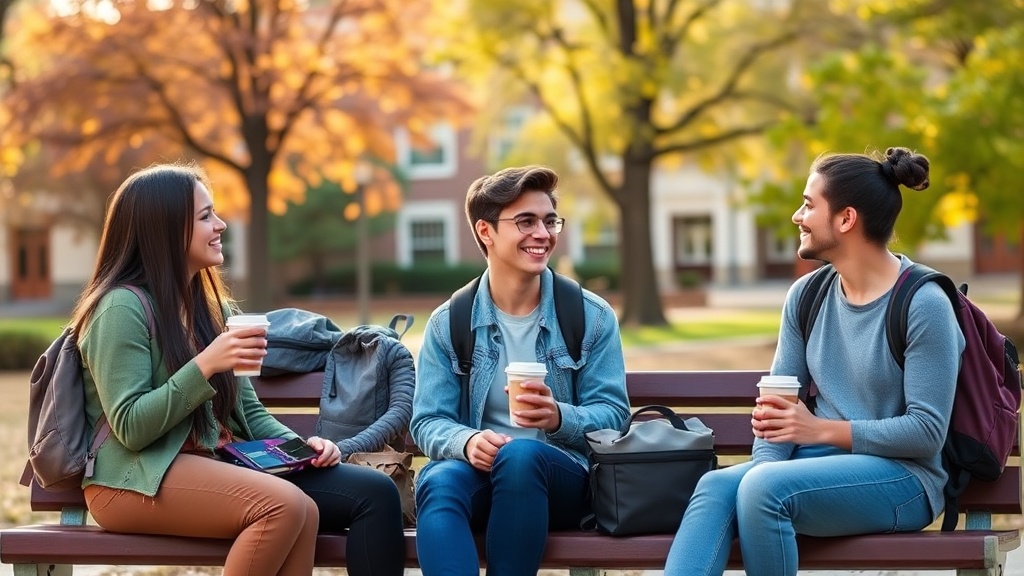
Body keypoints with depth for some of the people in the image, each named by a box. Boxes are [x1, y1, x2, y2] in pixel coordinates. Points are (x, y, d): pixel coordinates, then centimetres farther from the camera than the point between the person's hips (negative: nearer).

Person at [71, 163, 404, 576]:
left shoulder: (211, 307, 17)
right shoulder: (123, 307, -9)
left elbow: (249, 412, 17)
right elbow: (131, 428, -15)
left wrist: (298, 445, -3)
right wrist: (205, 365, -23)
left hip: (214, 467, 8)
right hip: (137, 481, -8)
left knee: (376, 493, -15)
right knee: (288, 506, -35)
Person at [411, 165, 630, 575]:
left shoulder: (592, 317, 5)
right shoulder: (448, 324, 6)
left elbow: (613, 413, 1)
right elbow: (428, 421, 2)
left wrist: (560, 417, -22)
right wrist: (466, 442, -22)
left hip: (562, 479, 0)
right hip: (477, 471, 1)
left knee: (521, 454, -36)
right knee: (437, 482, -35)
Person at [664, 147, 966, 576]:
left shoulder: (923, 304, -11)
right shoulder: (807, 295, 8)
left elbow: (927, 431, -15)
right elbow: (775, 403, 5)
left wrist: (822, 429, -19)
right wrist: (764, 471, -15)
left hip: (901, 477, -5)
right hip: (821, 463, 6)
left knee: (764, 488, -32)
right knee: (716, 487, -26)